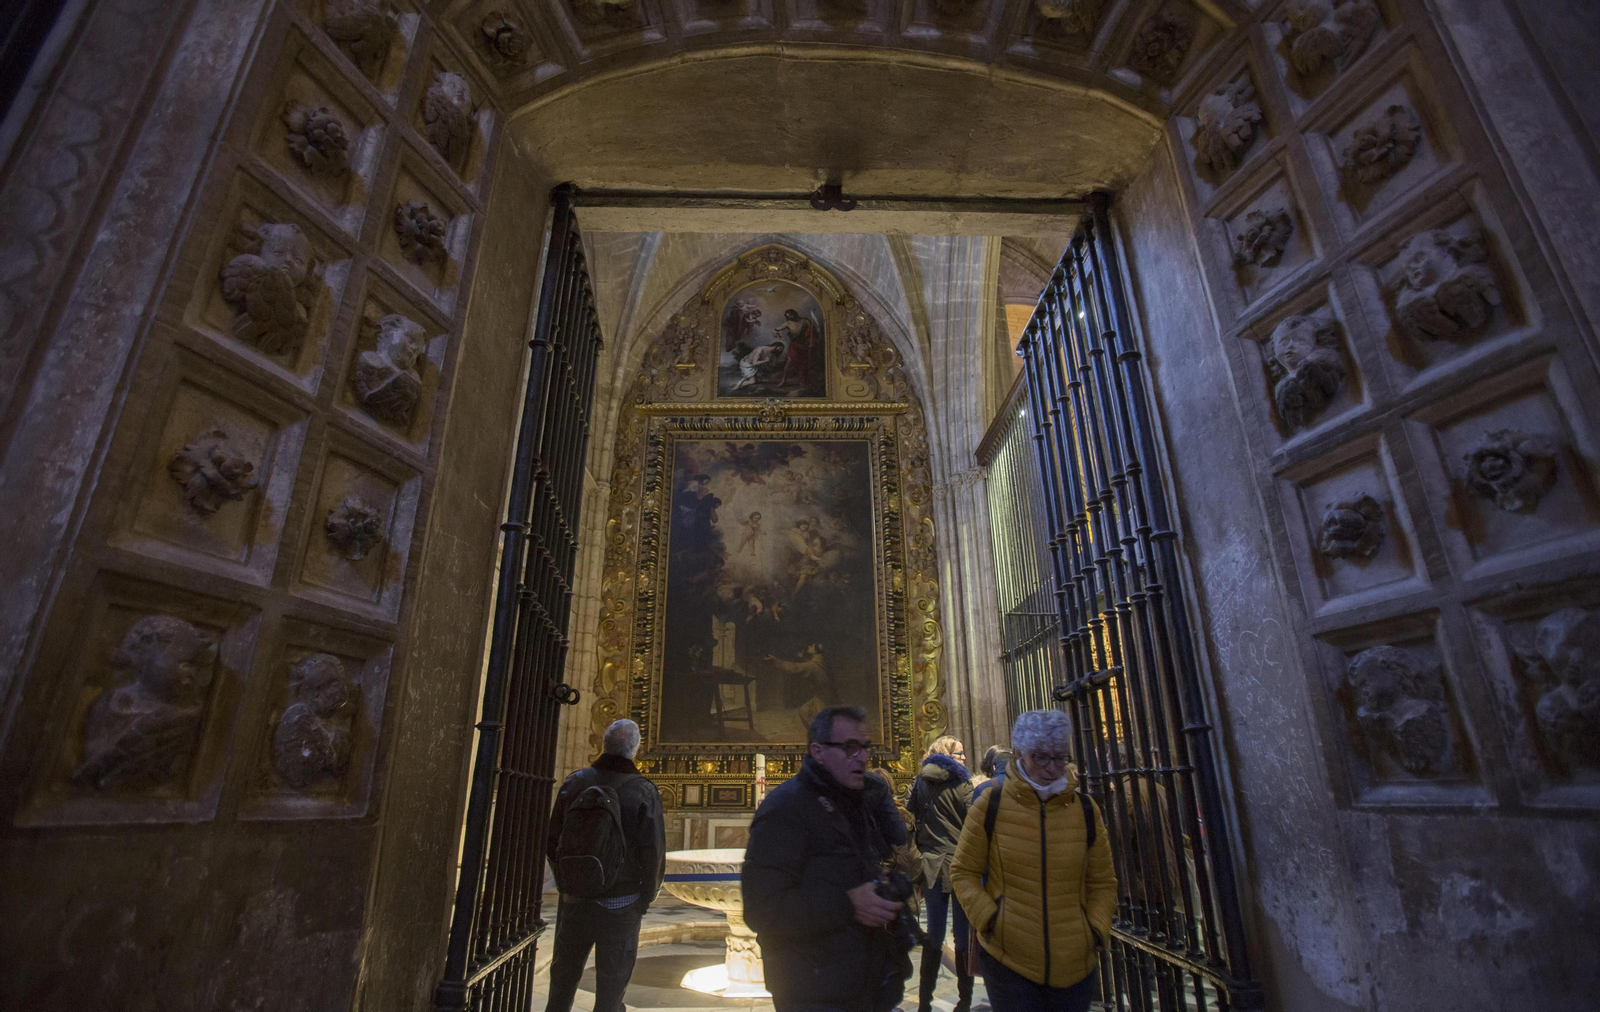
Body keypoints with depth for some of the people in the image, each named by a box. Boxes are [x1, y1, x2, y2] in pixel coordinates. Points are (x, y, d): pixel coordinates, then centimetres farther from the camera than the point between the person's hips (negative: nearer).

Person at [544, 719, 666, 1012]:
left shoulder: (575, 782, -4)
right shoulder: (643, 792, -14)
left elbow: (552, 844, 2)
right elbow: (654, 854, -15)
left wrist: (566, 886, 15)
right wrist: (645, 898, 1)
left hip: (575, 901, 3)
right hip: (621, 906, -3)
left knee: (563, 981, 21)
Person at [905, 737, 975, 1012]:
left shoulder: (919, 783, 6)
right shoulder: (961, 783, -6)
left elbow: (908, 818, 2)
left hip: (931, 865, 4)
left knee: (934, 934, 13)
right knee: (963, 935, 7)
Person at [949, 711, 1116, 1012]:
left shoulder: (1085, 809, 0)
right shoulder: (990, 806, -9)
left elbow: (1102, 883, 11)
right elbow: (964, 872, 1)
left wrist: (1097, 929, -2)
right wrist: (987, 918, -12)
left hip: (1075, 965, 3)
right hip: (1007, 960, -2)